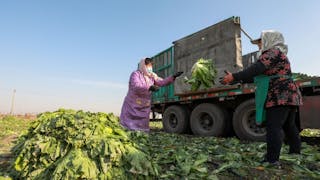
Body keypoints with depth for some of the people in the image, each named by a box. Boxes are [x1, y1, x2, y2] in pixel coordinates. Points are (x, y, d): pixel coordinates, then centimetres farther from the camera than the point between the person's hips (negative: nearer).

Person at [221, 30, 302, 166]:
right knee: (289, 127, 16)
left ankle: (272, 160, -12)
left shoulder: (272, 52, -5)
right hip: (290, 94, 11)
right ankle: (295, 154, 26)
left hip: (280, 95, -11)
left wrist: (234, 77, -23)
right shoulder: (280, 54, 27)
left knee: (273, 127, -12)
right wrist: (237, 80, 16)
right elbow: (259, 76, 22)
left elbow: (256, 69, -21)